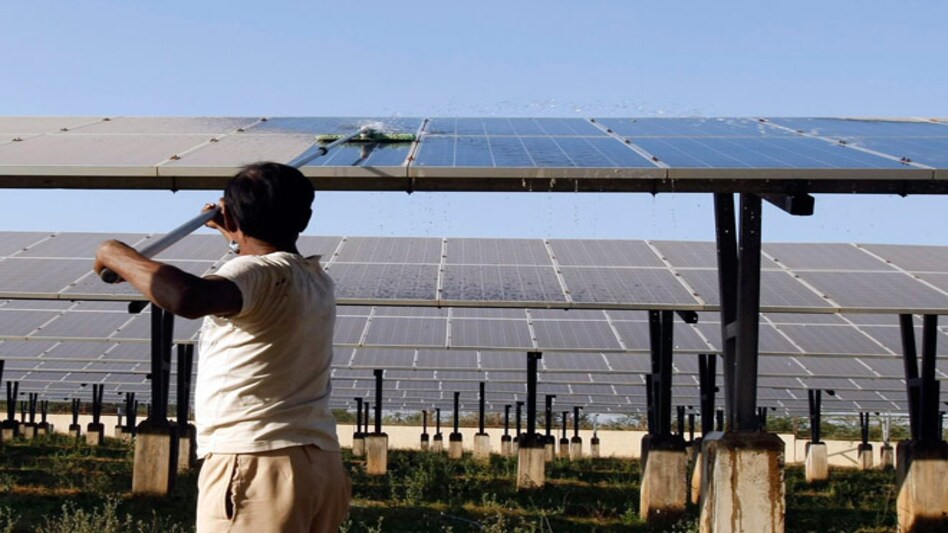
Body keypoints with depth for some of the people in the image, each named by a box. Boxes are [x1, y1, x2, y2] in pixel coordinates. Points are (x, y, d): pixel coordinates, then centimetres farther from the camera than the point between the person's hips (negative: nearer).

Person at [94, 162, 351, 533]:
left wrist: (118, 256, -16)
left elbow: (187, 297, -33)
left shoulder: (258, 272, -11)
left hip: (257, 467, -9)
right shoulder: (315, 277, 16)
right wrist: (237, 235, 55)